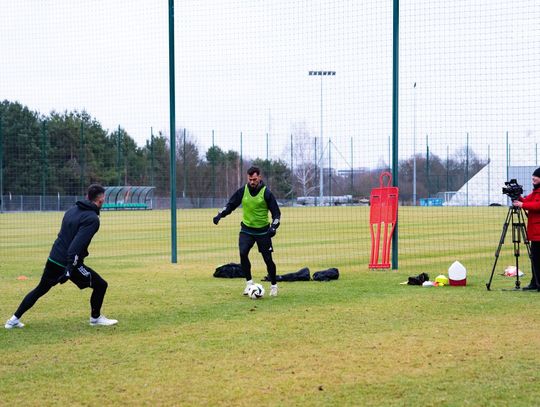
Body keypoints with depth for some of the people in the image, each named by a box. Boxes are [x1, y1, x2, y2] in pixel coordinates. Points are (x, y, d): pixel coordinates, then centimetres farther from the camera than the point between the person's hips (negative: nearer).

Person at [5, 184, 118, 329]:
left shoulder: (72, 210, 9)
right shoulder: (92, 219, -15)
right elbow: (77, 244, -25)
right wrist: (70, 269, -27)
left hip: (53, 259, 8)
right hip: (71, 262, -7)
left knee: (40, 290, 22)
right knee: (100, 285, 8)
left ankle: (14, 319, 22)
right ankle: (95, 317, 19)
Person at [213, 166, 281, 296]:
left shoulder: (266, 193, -10)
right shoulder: (242, 191, -3)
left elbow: (276, 212, -6)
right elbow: (231, 205, 5)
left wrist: (274, 227, -20)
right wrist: (220, 215, -11)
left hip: (263, 231, -2)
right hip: (246, 229, 2)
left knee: (268, 259, 1)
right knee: (243, 253, -19)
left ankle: (273, 286, 21)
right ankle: (249, 282, -4)